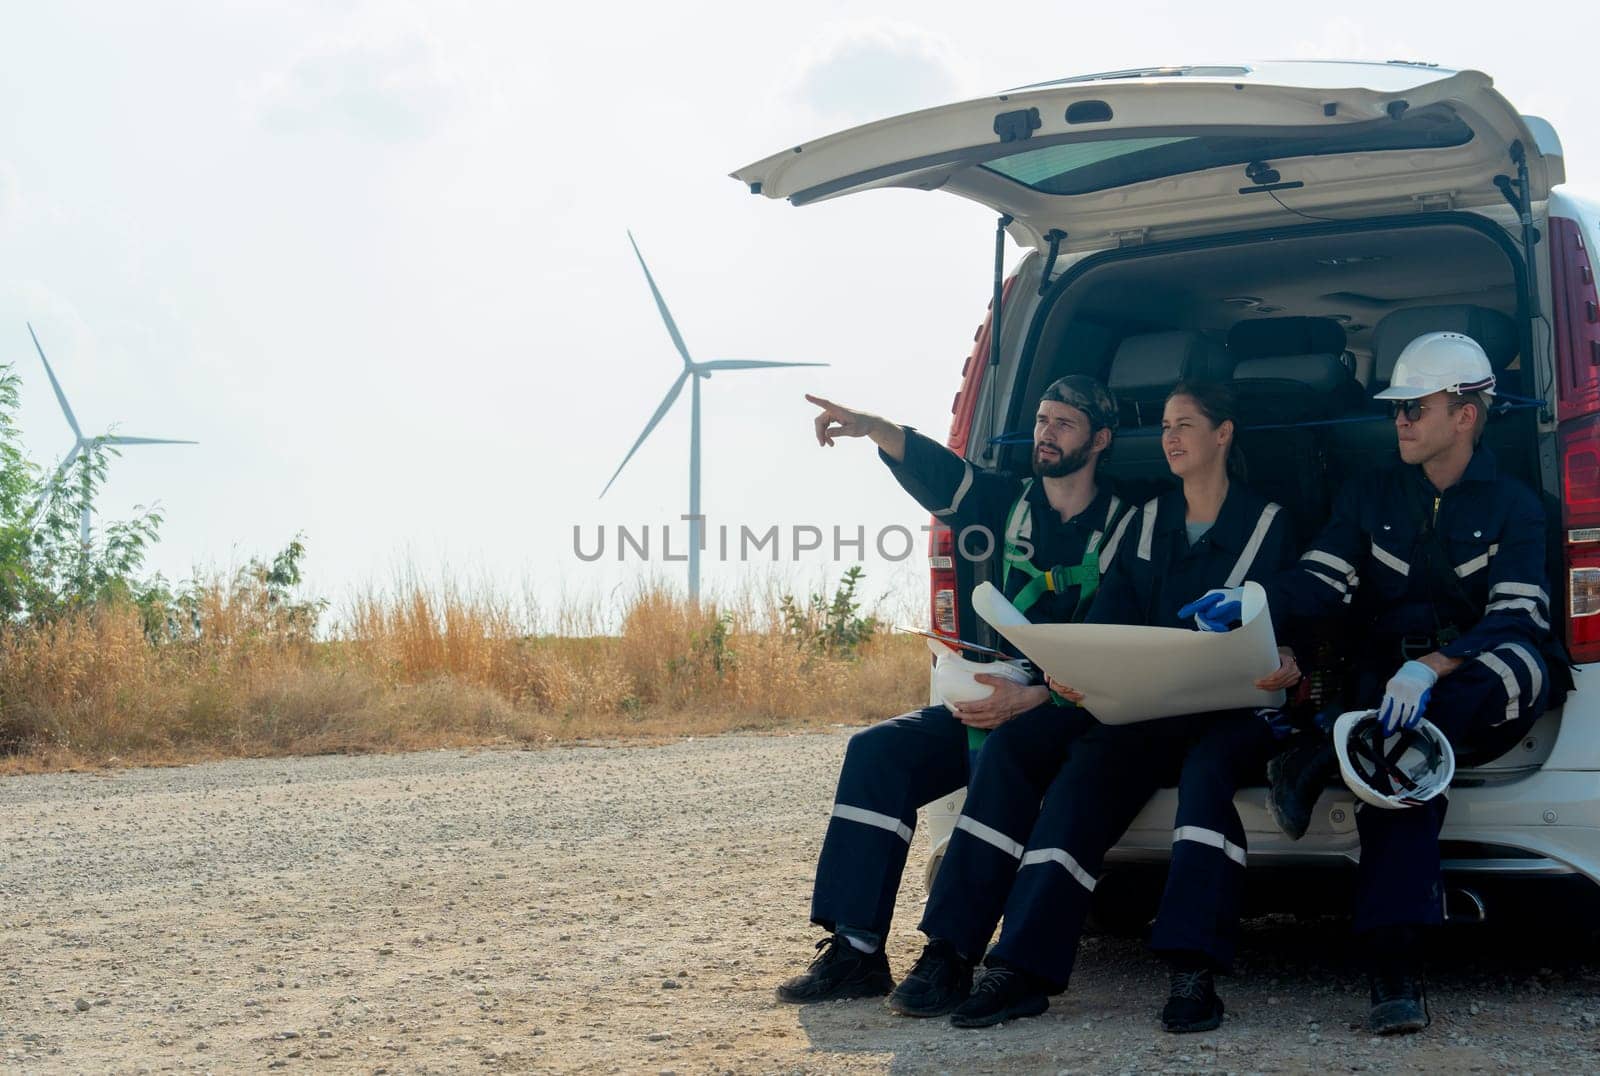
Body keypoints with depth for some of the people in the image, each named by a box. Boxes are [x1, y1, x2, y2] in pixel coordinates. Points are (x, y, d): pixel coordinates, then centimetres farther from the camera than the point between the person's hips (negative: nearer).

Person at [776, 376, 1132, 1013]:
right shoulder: (1011, 504, 12)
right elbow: (937, 471, -6)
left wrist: (1032, 698, -27)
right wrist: (873, 429, -26)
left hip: (1073, 711, -6)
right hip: (997, 697, 6)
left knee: (1004, 753, -37)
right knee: (878, 750, -15)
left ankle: (951, 956, -36)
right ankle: (856, 949, -18)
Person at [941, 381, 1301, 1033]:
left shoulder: (1267, 523, 8)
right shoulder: (1146, 525, 18)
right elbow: (1108, 619, 10)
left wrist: (1288, 663, -22)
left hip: (1237, 711, -3)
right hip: (1152, 709, 3)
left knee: (1206, 769, -37)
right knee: (1083, 771, -26)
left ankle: (1192, 973, -40)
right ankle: (1022, 968, -34)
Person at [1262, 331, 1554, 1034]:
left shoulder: (1512, 507, 7)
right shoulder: (1368, 499, 16)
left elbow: (1518, 620, -9)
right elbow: (1319, 582, 2)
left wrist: (1432, 667, -29)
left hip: (1474, 702, -1)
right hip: (1385, 694, 1)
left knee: (1526, 671, -36)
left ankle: (1319, 765, -38)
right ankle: (1394, 975, -42)